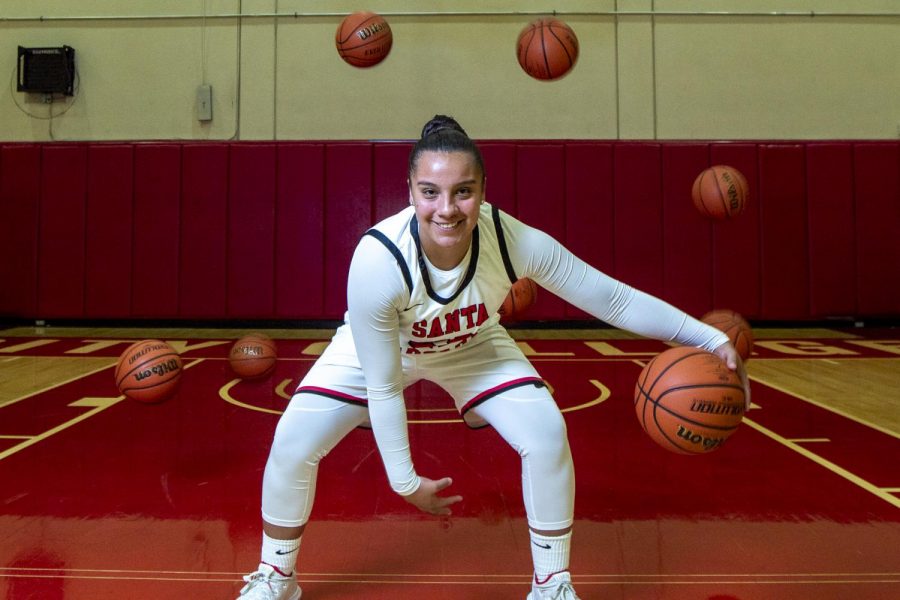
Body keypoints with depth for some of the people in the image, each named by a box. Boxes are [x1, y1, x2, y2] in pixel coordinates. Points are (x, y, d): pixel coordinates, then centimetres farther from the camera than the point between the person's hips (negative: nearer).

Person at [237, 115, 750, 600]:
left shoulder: (514, 242, -34)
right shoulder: (377, 259, -38)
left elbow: (616, 299, -23)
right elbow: (381, 387, -27)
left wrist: (712, 339, -27)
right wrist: (405, 480, -20)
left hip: (473, 346, 2)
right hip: (376, 347, -1)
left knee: (546, 435, -16)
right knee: (294, 443, -12)